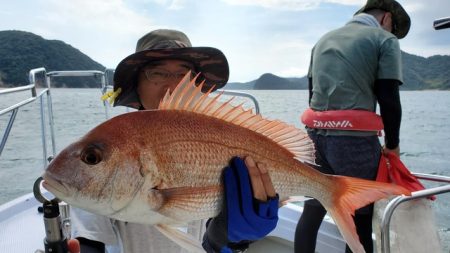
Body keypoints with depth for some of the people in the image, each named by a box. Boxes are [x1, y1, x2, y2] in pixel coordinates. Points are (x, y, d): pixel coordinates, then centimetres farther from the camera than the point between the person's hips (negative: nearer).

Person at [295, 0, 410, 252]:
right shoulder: (384, 40, 2)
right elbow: (389, 99, -5)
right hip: (355, 139, -6)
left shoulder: (324, 40, 21)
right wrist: (392, 144, 8)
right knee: (361, 221, 8)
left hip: (316, 135, 6)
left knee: (312, 211, 16)